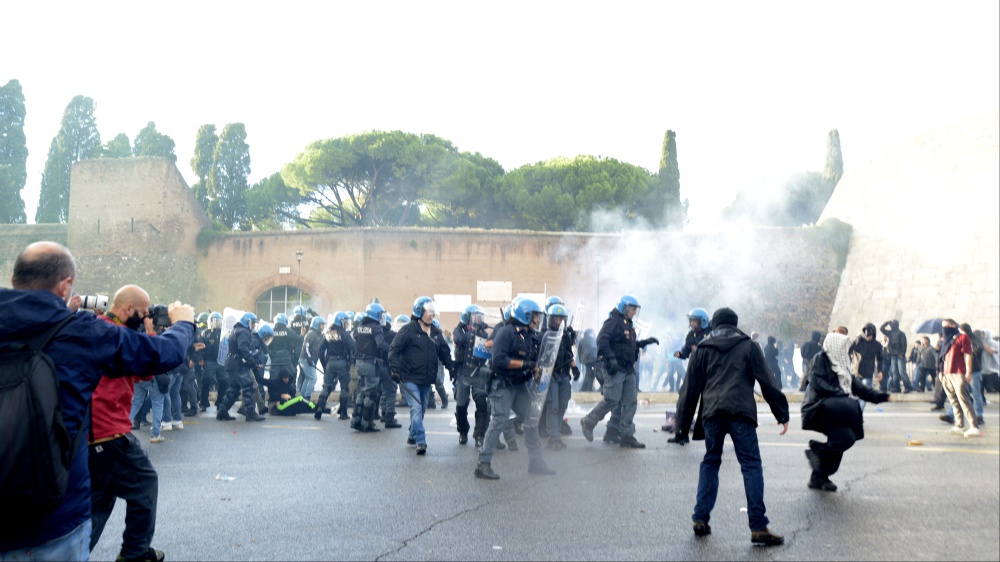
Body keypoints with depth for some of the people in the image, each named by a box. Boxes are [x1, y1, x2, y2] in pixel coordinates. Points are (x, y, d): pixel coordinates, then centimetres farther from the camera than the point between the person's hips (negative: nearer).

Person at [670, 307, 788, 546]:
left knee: (710, 462, 16)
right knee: (751, 465, 0)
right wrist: (782, 414, 13)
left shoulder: (702, 349, 18)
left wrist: (682, 426, 18)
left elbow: (690, 389, 15)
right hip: (741, 411, -2)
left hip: (712, 413, 2)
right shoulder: (748, 346, 14)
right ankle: (758, 527, -5)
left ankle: (700, 518, 12)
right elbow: (768, 382, 9)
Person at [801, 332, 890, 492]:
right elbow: (819, 384, -17)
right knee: (846, 437, -23)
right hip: (821, 408, -9)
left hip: (834, 410, 9)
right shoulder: (820, 359, -6)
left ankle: (819, 477, 16)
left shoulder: (841, 364, 19)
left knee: (838, 443, 6)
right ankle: (816, 449, -3)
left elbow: (855, 384, 16)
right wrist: (842, 394, -20)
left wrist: (878, 396, 8)